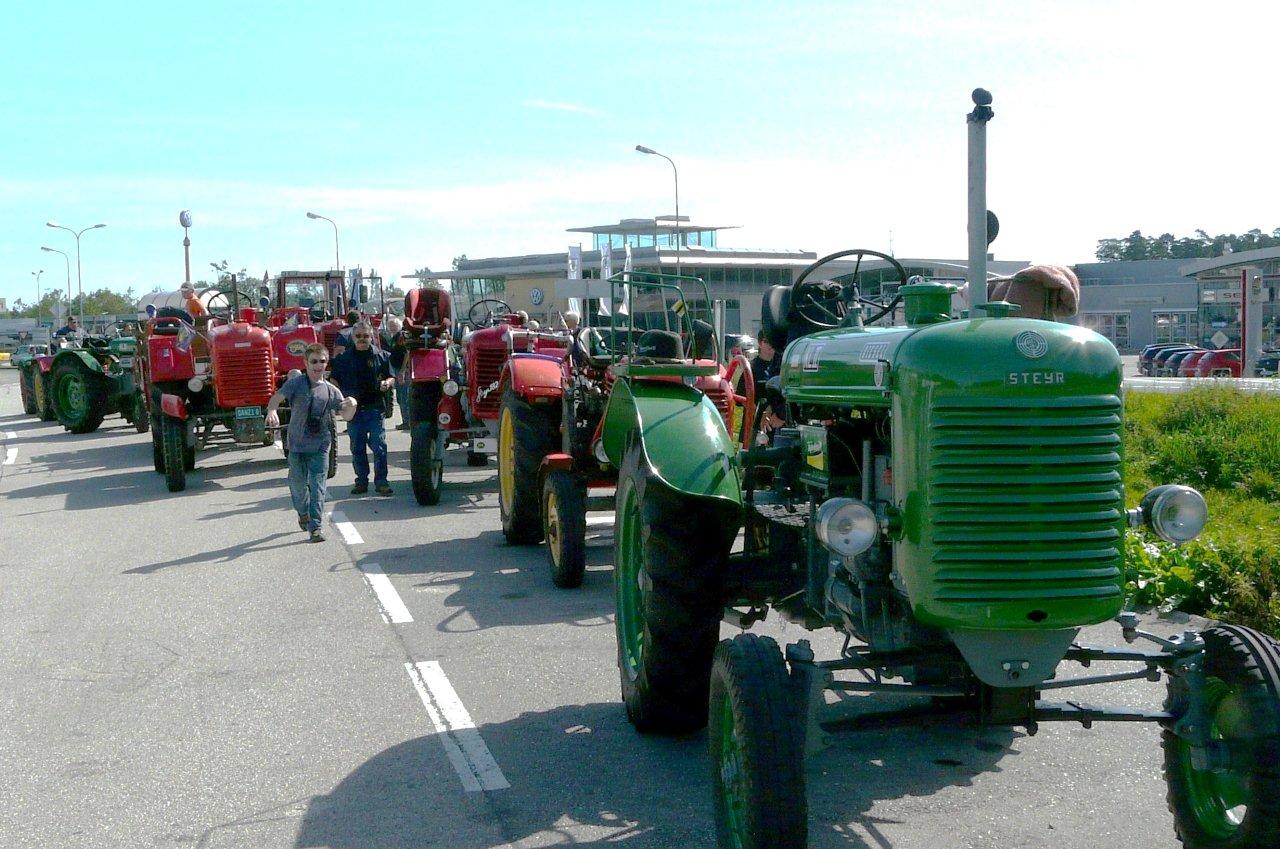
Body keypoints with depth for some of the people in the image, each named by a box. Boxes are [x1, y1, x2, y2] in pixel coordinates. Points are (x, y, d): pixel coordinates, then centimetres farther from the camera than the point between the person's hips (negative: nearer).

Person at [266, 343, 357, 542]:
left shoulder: (331, 390, 2)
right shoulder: (295, 383, -4)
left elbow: (346, 416, 7)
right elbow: (276, 399, -17)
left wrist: (352, 406, -16)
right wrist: (272, 412, -39)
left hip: (320, 446, 0)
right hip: (297, 445, 0)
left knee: (317, 486, -7)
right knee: (298, 483, 12)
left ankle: (315, 526, -5)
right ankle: (303, 513, 41)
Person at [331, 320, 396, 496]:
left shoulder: (382, 356, 7)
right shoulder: (343, 358, 9)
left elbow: (392, 378, 10)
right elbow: (335, 381, 12)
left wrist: (387, 383, -12)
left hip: (374, 408, -1)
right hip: (353, 409, 2)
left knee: (379, 445, -6)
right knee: (357, 448, 7)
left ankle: (381, 482, -1)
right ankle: (361, 481, 15)